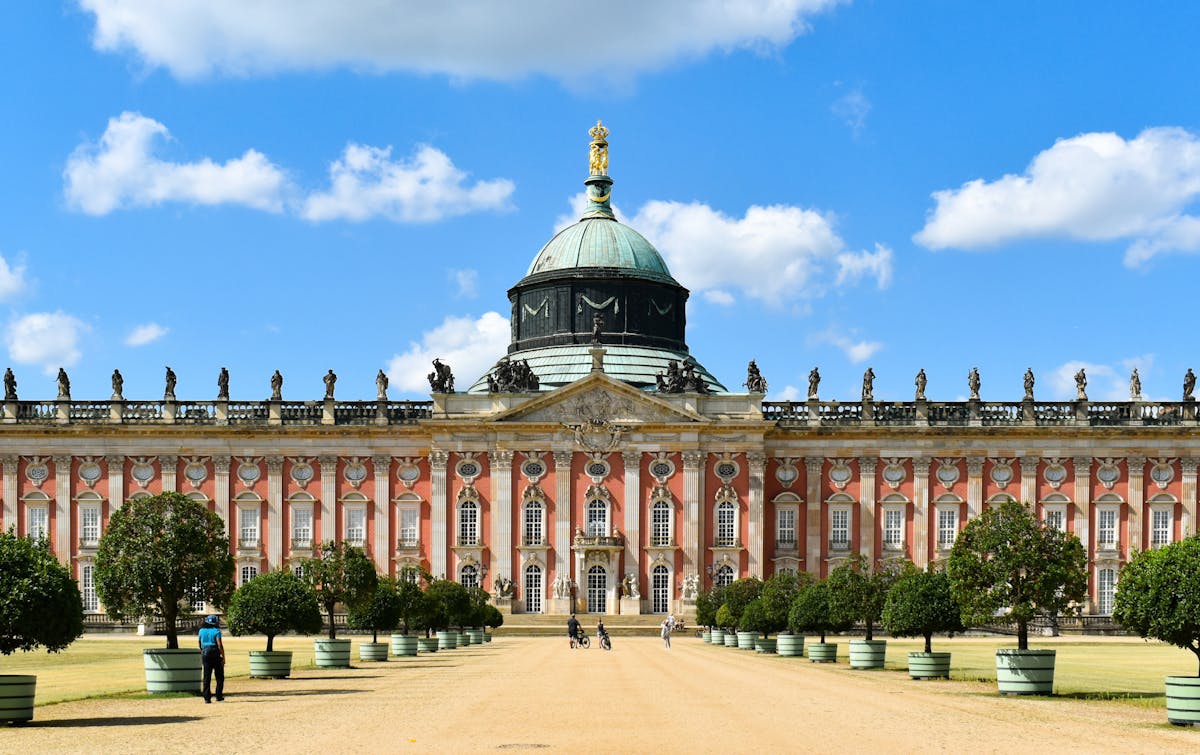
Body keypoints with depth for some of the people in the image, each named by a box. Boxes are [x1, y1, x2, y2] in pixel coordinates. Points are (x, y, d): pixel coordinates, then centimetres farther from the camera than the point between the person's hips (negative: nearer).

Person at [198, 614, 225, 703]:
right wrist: (223, 657, -12)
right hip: (215, 654, -4)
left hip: (205, 653, 4)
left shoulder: (201, 631, 6)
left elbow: (200, 645, 14)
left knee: (207, 677, 5)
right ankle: (219, 696, 9)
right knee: (219, 676, 9)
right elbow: (220, 645, -16)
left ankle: (207, 697, -2)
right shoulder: (216, 631, -9)